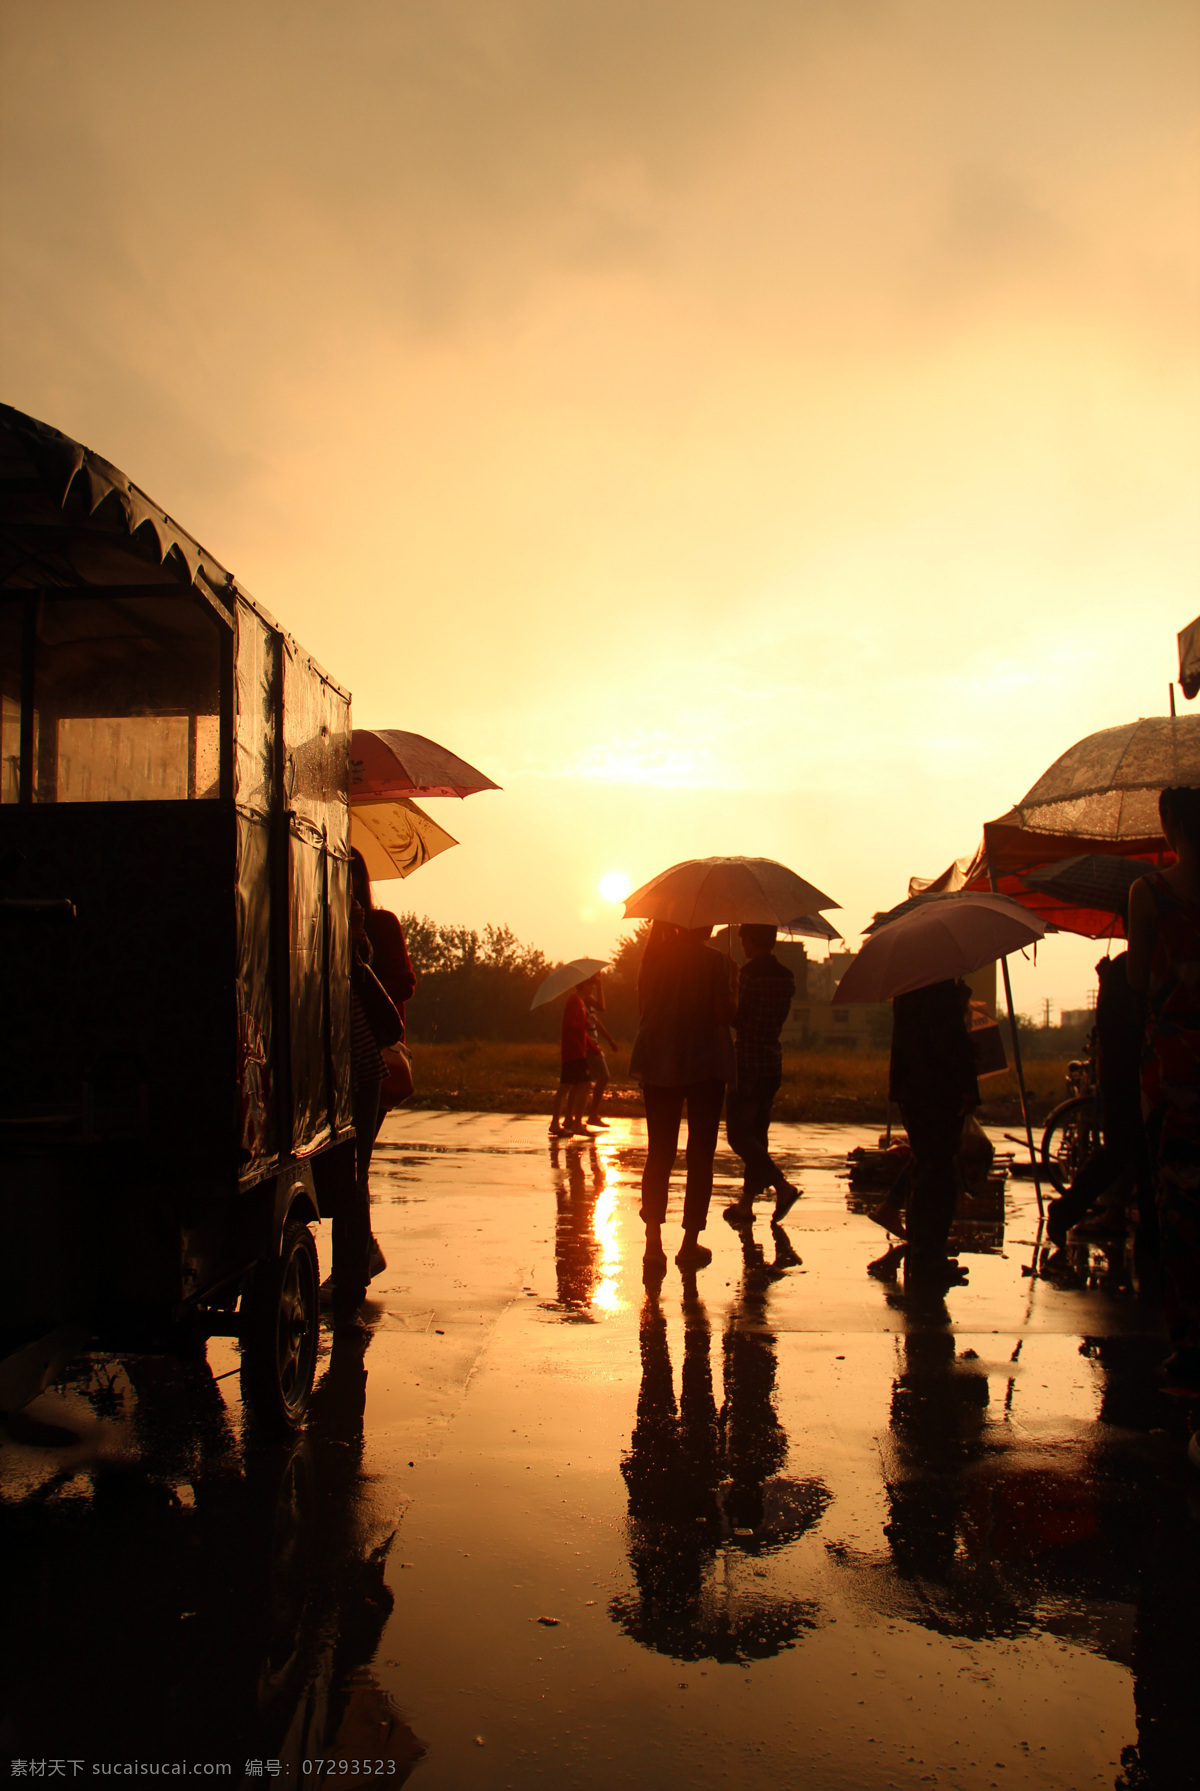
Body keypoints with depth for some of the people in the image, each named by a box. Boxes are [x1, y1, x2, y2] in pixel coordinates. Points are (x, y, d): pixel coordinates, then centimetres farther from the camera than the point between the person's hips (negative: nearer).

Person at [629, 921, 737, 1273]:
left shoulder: (654, 956, 1)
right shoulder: (715, 961, -10)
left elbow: (642, 1007, 6)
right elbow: (724, 1014, -12)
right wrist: (731, 995, 5)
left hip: (658, 1064, 3)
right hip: (705, 1064, -3)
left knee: (659, 1155, 8)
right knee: (700, 1156, 7)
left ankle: (654, 1242, 2)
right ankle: (690, 1243, 9)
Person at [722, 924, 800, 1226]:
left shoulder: (749, 972, -14)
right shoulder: (787, 977, 8)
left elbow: (735, 1017, -11)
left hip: (748, 1062, -7)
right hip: (773, 1062, 7)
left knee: (739, 1135, -2)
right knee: (757, 1133, 13)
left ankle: (782, 1186, -17)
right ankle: (746, 1203, 17)